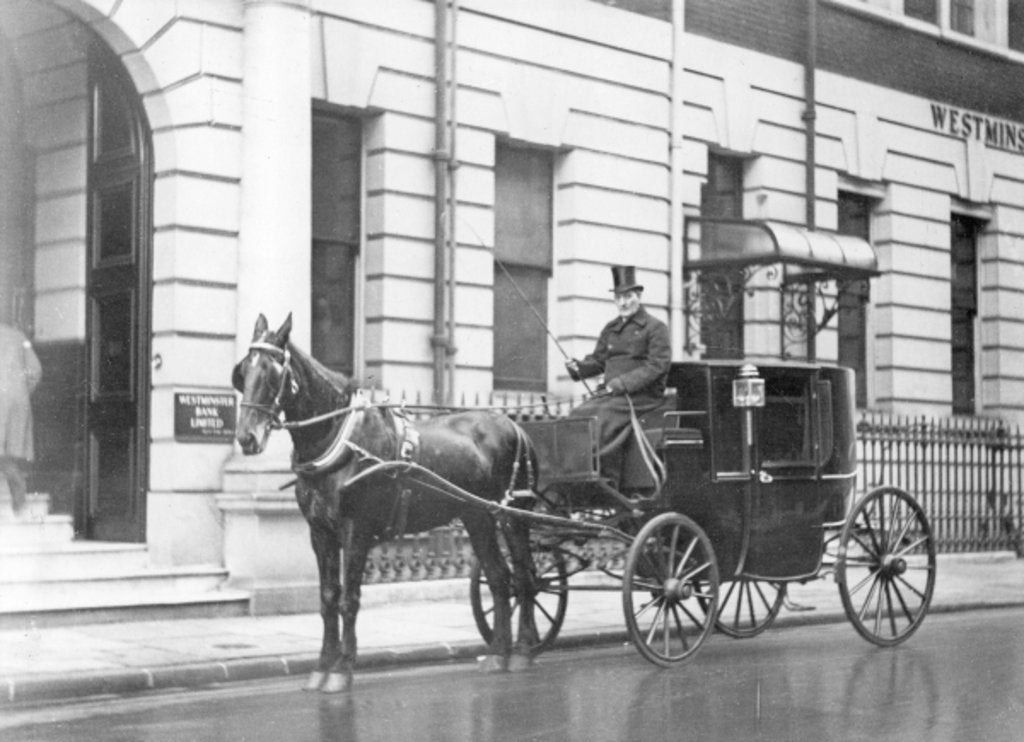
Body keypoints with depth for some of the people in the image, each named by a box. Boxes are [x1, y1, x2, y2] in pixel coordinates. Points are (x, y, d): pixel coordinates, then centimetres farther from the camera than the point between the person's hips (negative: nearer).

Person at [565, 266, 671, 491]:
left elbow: (658, 365, -10)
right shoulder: (610, 329, 21)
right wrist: (578, 368, -1)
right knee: (577, 415, -17)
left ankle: (608, 484, -29)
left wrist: (624, 382, -19)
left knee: (604, 415, -30)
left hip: (643, 395, -6)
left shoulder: (655, 327, 0)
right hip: (610, 393, 6)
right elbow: (598, 360, 22)